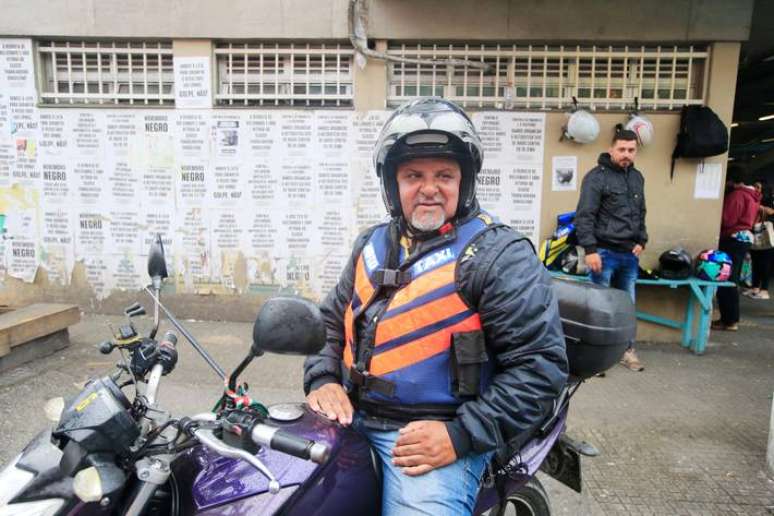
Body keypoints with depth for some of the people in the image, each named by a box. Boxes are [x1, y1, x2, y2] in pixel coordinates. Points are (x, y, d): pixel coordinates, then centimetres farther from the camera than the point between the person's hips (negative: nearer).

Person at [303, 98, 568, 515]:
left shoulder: (500, 256, -10)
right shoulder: (372, 245, 11)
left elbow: (540, 363, -14)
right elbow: (331, 319, 17)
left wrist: (462, 436, -18)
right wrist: (322, 380, -1)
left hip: (435, 437, -5)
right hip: (351, 419, 6)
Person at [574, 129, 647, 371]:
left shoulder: (637, 177, 14)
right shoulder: (597, 176, -8)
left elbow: (640, 213, 22)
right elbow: (584, 216, -14)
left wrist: (641, 241, 9)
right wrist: (590, 250, -19)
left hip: (630, 254, 7)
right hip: (605, 252, -6)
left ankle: (626, 349, 27)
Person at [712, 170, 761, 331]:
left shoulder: (736, 195, -13)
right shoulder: (752, 195, 17)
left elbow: (726, 219, -17)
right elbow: (751, 219, 20)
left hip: (734, 239, -10)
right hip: (745, 237, 10)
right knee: (731, 280, 12)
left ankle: (729, 321, -5)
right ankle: (731, 318, 16)